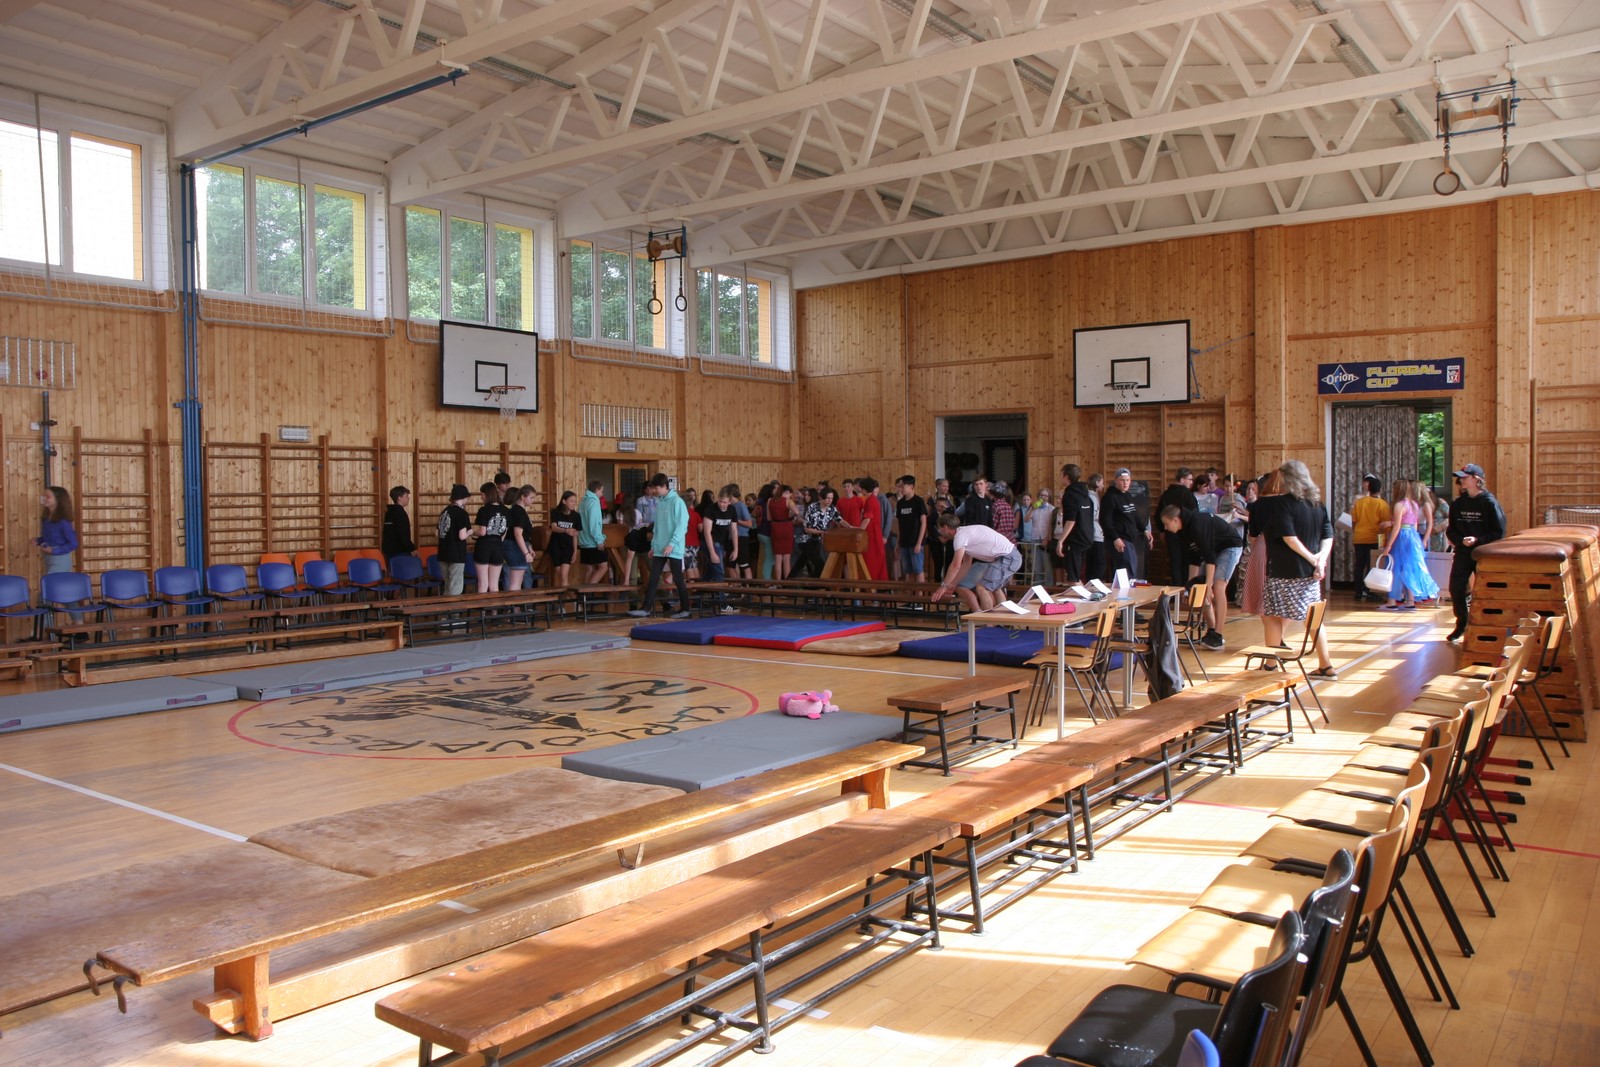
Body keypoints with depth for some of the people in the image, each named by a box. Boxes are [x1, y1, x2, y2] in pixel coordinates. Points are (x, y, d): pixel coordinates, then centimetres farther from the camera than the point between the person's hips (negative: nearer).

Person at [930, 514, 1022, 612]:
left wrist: (943, 586, -8)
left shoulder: (960, 535, -13)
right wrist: (952, 585, 21)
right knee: (995, 588, 29)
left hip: (1007, 557, -10)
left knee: (982, 588, -13)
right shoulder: (966, 532, 17)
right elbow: (966, 564, 21)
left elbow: (956, 566, -15)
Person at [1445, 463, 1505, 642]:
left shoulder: (1489, 502, -8)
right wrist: (1460, 540, -10)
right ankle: (1461, 625, 18)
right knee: (1455, 589, 1)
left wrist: (1478, 540, -20)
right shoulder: (1458, 503, 7)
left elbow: (1499, 532, -8)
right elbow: (1451, 530, 10)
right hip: (1463, 553, 5)